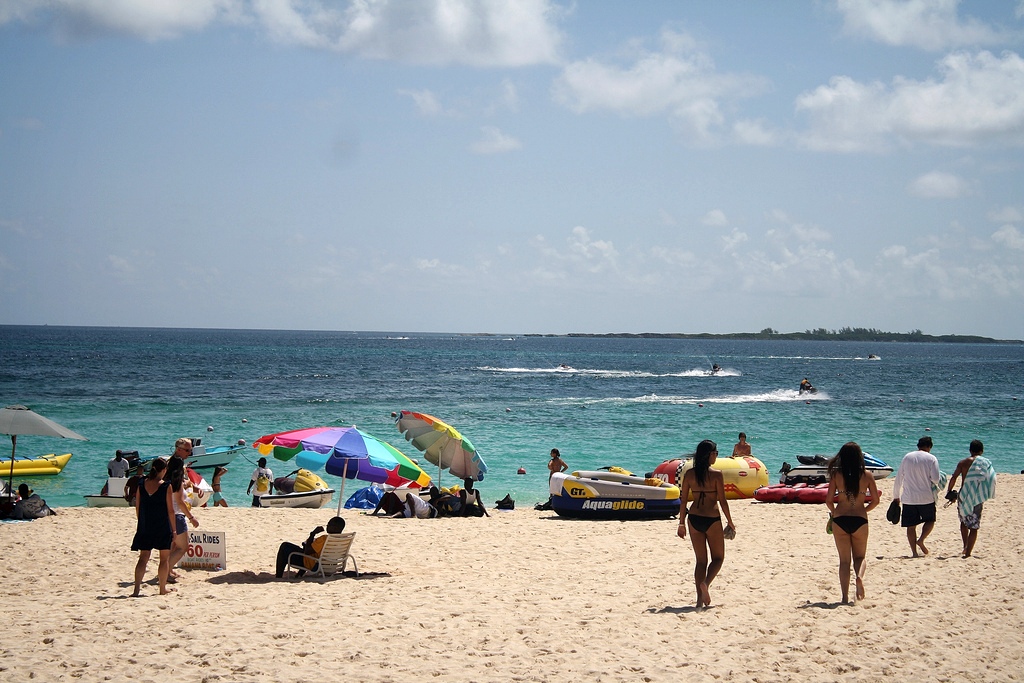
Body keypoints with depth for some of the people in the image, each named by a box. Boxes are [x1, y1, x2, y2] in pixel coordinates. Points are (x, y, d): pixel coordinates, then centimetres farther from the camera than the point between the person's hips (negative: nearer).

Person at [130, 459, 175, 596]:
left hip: (145, 527, 3)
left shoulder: (141, 485, 1)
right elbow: (170, 510, -8)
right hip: (163, 527, -3)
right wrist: (173, 529, -1)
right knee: (164, 558, 10)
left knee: (143, 558, 6)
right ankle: (162, 589, 15)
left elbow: (138, 508, 6)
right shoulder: (166, 486, -10)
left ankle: (137, 589, -4)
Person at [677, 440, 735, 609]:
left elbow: (683, 500, 4)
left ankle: (700, 599, 7)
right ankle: (705, 583, -14)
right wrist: (730, 522, 3)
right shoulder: (716, 475, -10)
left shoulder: (689, 474, 1)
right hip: (712, 519, -4)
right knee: (718, 557, 13)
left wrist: (682, 523, 12)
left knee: (700, 560, 13)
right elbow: (722, 501, -8)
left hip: (694, 519, 4)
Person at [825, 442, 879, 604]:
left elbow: (829, 500, -4)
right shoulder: (866, 475, -1)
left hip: (840, 520, 0)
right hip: (860, 520, 0)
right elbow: (875, 501, 2)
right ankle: (859, 576, -16)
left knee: (844, 560, 9)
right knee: (860, 557, 17)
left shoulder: (836, 475, -3)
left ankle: (845, 597, 2)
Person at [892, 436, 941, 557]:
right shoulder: (931, 459, -4)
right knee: (930, 520, 18)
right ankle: (921, 540, -4)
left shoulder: (907, 457, 6)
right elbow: (935, 479, -11)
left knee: (911, 525, 6)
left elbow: (898, 479, 8)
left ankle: (914, 551, 2)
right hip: (926, 498, -2)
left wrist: (896, 496, 17)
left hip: (908, 498, 2)